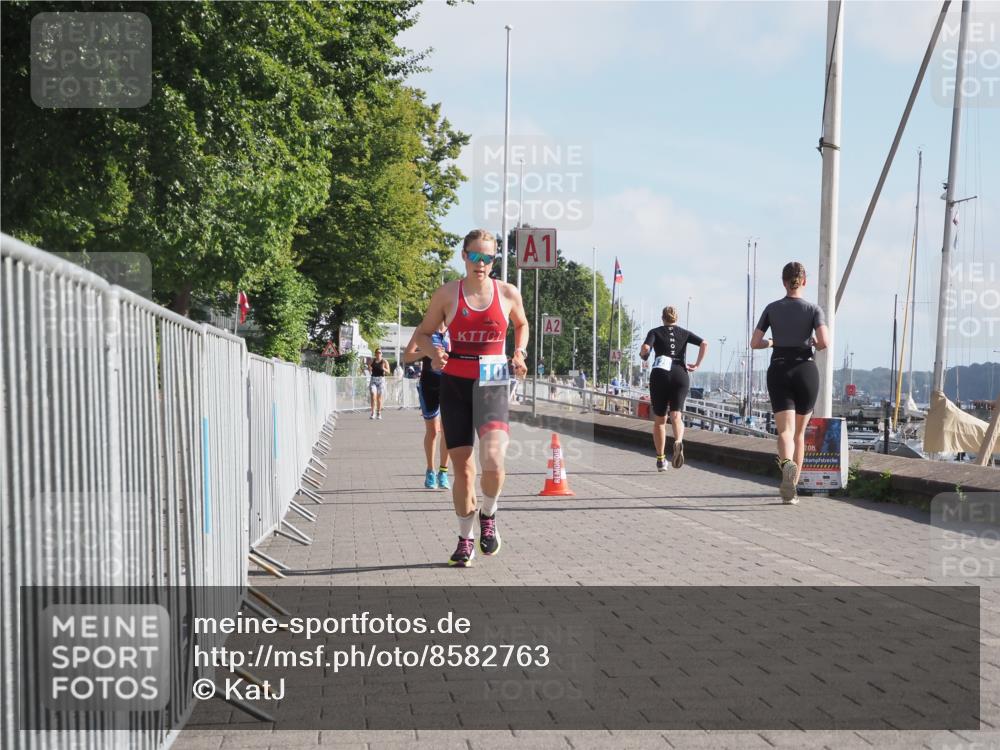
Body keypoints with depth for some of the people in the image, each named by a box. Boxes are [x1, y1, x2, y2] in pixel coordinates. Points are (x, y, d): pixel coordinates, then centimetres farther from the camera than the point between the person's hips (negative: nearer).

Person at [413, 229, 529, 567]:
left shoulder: (508, 293, 2)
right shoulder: (447, 294, -1)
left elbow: (521, 325, 21)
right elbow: (422, 333, 8)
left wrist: (519, 352, 3)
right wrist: (433, 351, -14)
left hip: (493, 384, 0)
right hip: (455, 384, 1)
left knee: (492, 459, -21)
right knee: (462, 466, 4)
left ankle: (488, 516, 9)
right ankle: (465, 539, 22)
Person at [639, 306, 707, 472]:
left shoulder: (655, 332, 9)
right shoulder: (684, 333, 15)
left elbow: (646, 348, -11)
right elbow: (704, 343, -1)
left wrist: (643, 356, 11)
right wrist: (697, 365, 4)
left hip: (660, 375, -1)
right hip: (680, 376, 1)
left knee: (659, 419, 10)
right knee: (676, 415, -7)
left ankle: (661, 459, 12)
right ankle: (678, 442, -39)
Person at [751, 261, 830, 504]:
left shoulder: (772, 309, 5)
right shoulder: (813, 309, 0)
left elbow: (755, 342, 4)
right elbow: (824, 341, -14)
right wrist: (814, 344, 8)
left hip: (778, 370, 0)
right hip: (806, 369, 0)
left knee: (785, 431, -10)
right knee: (799, 432, 14)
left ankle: (787, 463, -43)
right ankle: (792, 487, 19)